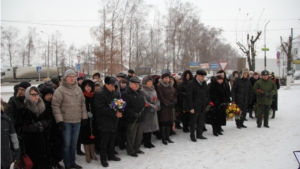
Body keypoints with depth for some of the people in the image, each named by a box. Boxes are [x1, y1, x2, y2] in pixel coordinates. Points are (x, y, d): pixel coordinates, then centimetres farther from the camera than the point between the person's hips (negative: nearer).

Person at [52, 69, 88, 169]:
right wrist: (59, 120, -14)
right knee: (67, 144, -1)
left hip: (77, 121, 5)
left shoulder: (78, 89, 9)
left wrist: (84, 117, 12)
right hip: (66, 121, -5)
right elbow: (55, 106, -11)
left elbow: (83, 104, 16)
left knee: (74, 143, 14)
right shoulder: (60, 90, -8)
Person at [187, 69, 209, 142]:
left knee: (201, 121, 12)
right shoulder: (191, 84, -11)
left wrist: (207, 104, 7)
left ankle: (199, 134, 26)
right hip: (195, 107, -6)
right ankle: (192, 136, 18)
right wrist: (191, 107, -16)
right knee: (193, 122, 5)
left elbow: (206, 94, 15)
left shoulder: (204, 83, 8)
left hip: (203, 107, 6)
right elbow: (189, 97, -13)